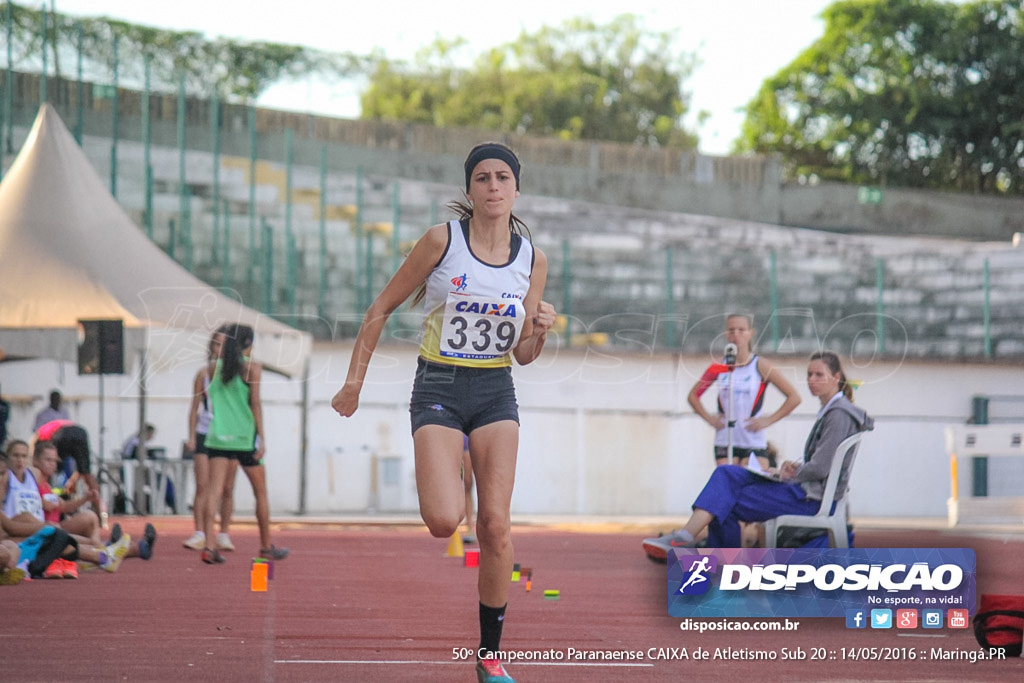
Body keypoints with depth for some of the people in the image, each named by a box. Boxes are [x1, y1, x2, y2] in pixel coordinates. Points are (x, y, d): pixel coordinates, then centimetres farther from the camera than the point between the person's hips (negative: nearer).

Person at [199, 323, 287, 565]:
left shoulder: (215, 367, 8)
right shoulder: (252, 368, -3)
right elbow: (255, 402, -8)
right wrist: (261, 437, -8)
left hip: (217, 437, 3)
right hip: (244, 438, -3)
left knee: (213, 489, -5)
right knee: (261, 492, 12)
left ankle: (209, 545, -20)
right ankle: (266, 547, 21)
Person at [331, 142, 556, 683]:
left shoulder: (532, 258, 3)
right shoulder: (442, 240, -7)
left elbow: (523, 354, 9)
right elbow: (381, 308, 0)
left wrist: (540, 328, -13)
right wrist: (354, 380, -2)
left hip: (496, 394, 3)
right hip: (439, 388, -3)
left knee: (495, 524, -7)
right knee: (444, 522, -21)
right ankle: (444, 486, 19)